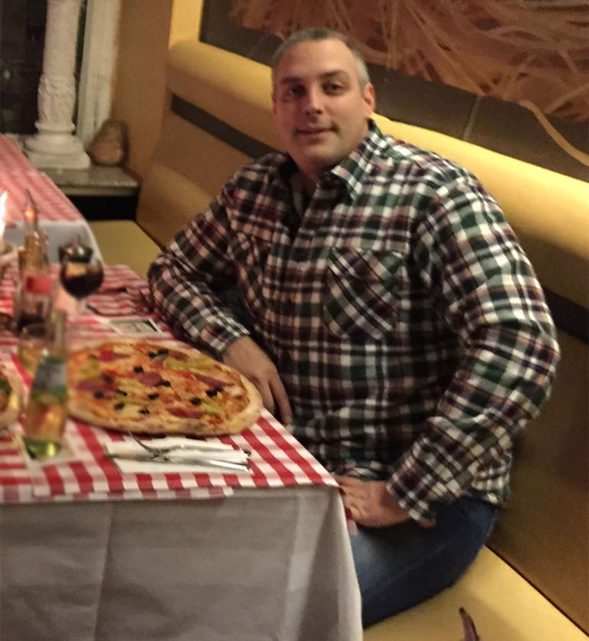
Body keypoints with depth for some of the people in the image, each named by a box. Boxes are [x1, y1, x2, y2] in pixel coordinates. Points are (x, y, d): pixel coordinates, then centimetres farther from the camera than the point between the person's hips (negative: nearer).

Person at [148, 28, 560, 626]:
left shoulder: (434, 194, -14)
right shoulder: (253, 188, 6)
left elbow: (519, 348, -23)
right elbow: (174, 269, 19)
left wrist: (399, 494, -23)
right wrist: (231, 340, -4)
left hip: (427, 491, -5)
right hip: (293, 459, 6)